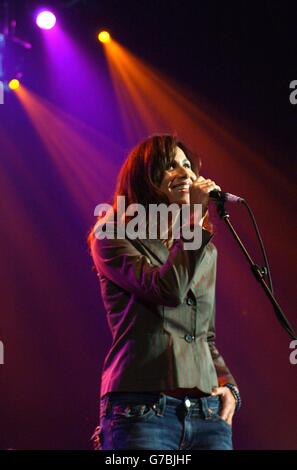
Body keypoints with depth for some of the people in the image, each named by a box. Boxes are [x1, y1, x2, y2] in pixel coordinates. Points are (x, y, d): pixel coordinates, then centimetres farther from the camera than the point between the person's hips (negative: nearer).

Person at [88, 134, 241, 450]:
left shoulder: (206, 251, 18)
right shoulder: (113, 236, 1)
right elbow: (169, 289, -16)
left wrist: (228, 386, 7)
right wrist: (195, 218, -9)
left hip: (208, 413, 5)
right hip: (142, 412, -5)